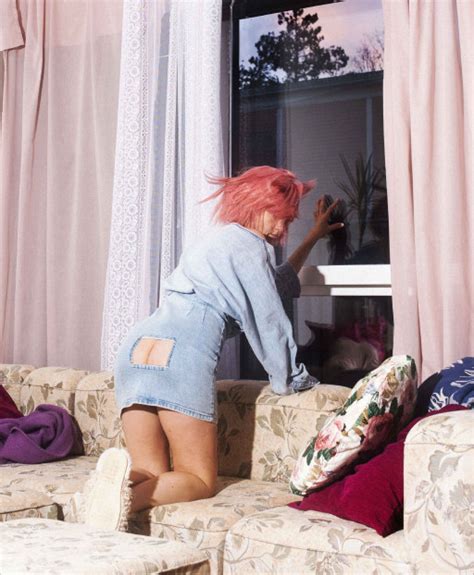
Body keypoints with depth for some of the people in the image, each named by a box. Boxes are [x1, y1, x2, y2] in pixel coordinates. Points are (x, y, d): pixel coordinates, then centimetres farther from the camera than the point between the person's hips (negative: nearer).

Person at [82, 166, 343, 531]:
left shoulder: (223, 241, 34)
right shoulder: (248, 244, 5)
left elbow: (275, 284, 50)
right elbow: (268, 320, 3)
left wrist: (314, 237, 58)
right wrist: (293, 381, 14)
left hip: (138, 347, 8)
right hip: (181, 351, -8)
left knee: (154, 477, 8)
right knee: (200, 480, -2)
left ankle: (125, 474, -25)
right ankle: (129, 494, -30)